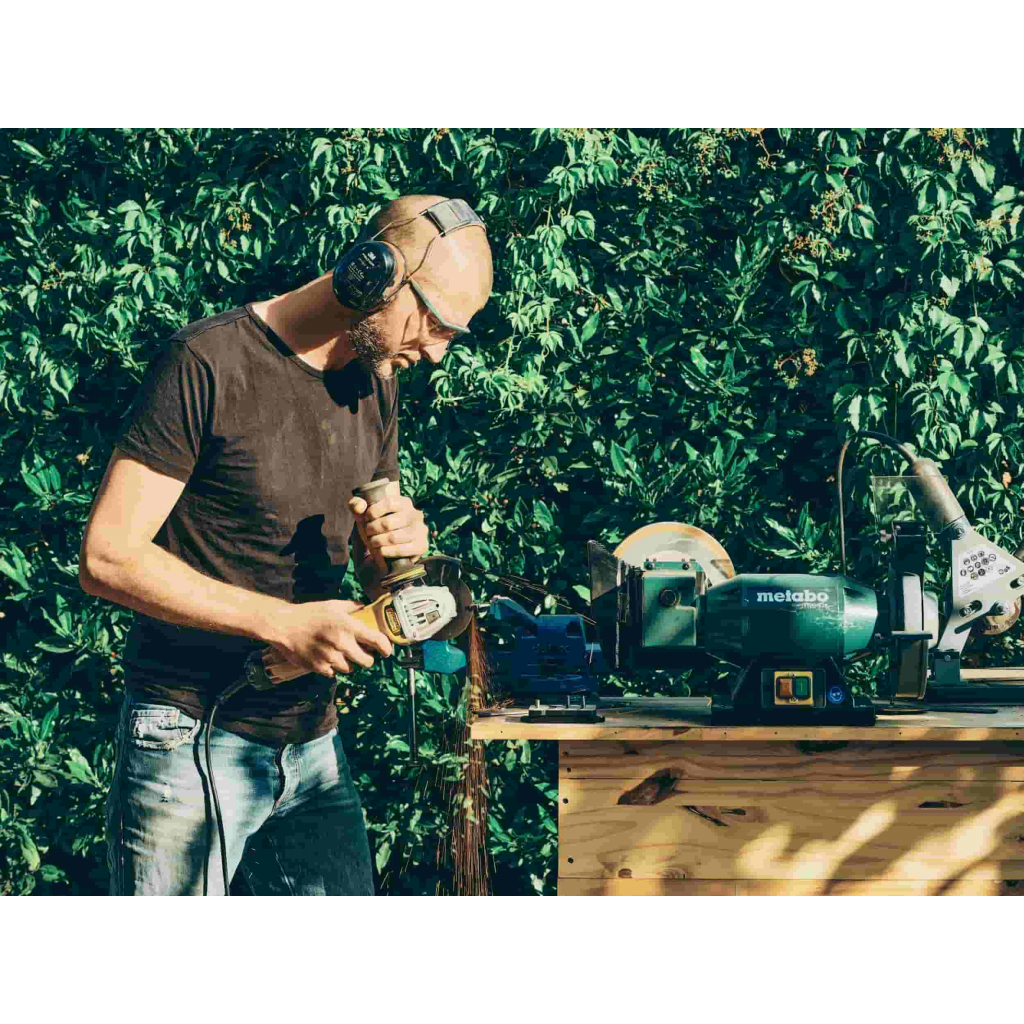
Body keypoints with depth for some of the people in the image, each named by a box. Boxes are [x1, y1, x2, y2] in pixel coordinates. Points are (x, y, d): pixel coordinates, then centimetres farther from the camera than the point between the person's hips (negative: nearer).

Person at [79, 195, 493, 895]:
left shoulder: (377, 385, 13)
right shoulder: (211, 363, -11)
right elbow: (107, 557, -16)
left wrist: (400, 550, -6)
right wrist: (283, 623, -20)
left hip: (315, 749, 7)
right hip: (192, 741, -6)